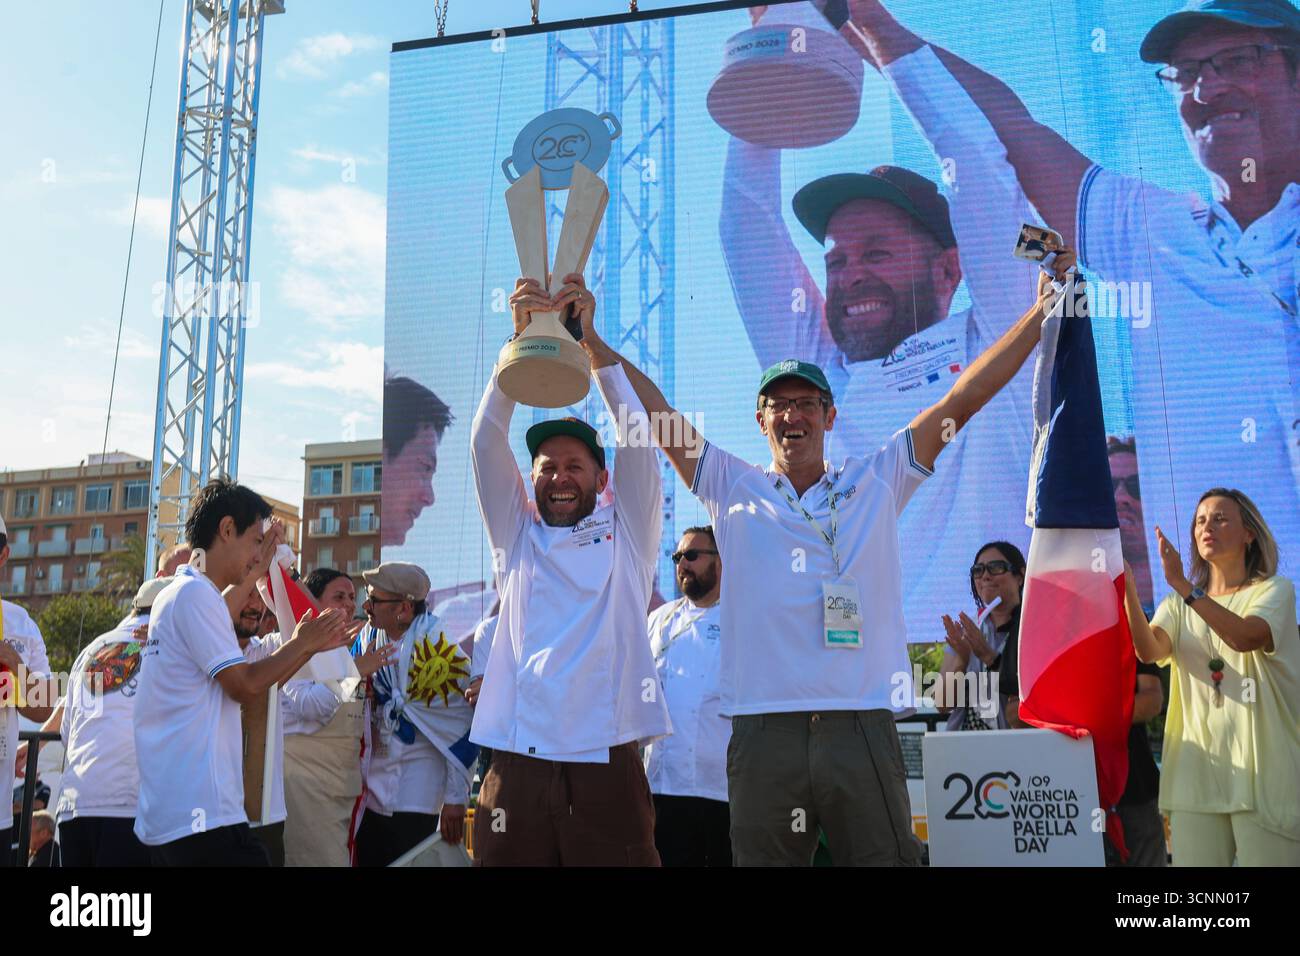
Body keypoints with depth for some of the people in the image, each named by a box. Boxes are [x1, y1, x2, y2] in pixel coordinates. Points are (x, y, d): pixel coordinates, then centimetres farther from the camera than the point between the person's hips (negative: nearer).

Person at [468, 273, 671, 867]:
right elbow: (487, 442, 6)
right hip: (517, 767, 2)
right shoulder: (517, 539, 15)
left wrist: (590, 337, 0)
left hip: (607, 765, -1)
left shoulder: (626, 536, 11)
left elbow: (635, 437, 2)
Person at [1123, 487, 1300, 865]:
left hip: (1263, 775, -3)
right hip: (1197, 775, 4)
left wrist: (1183, 585, -29)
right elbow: (1148, 651, -8)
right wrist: (1127, 588, -24)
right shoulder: (1179, 606, 14)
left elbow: (1246, 638, -20)